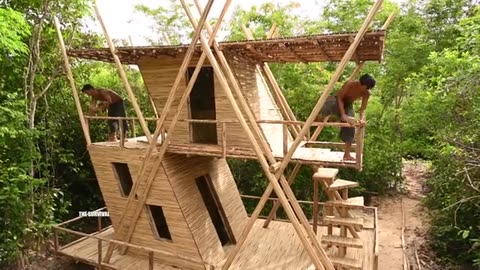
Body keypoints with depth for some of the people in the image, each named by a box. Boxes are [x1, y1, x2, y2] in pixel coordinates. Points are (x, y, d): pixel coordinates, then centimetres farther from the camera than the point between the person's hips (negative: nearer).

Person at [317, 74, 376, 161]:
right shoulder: (350, 84, -29)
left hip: (348, 105, 5)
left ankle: (347, 155, 3)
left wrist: (362, 119, -34)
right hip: (337, 101, -5)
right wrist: (343, 115, -34)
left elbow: (362, 109, -11)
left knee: (350, 127, -6)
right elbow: (340, 98, -25)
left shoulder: (366, 93, -15)